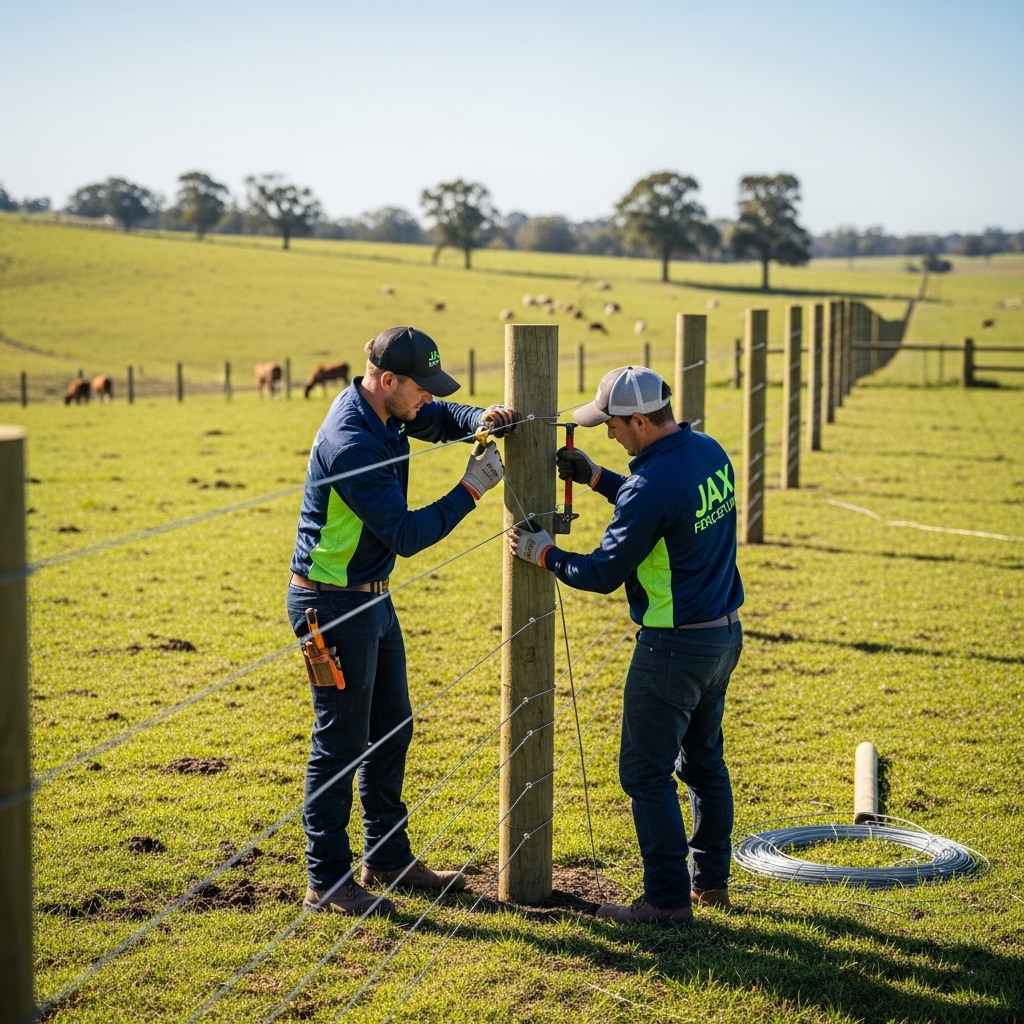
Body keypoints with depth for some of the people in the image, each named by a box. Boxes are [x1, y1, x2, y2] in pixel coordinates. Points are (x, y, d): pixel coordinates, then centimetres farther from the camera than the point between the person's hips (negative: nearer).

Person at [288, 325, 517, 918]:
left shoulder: (382, 410, 1)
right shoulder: (351, 443, -27)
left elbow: (442, 418, 18)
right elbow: (406, 534, -27)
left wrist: (480, 419, -5)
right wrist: (472, 490, -21)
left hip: (372, 598, 10)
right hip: (333, 603, -10)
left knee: (393, 729, 17)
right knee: (341, 741, -2)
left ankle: (388, 857, 31)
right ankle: (328, 883, 7)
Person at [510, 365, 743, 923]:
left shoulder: (653, 483, -25)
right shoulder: (709, 451, 3)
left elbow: (605, 572, -18)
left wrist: (543, 553, -4)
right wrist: (594, 476, 16)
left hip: (674, 646, -9)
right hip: (724, 631, 9)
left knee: (646, 771, 2)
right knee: (703, 759, 20)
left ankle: (668, 898, 6)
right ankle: (712, 880, 30)